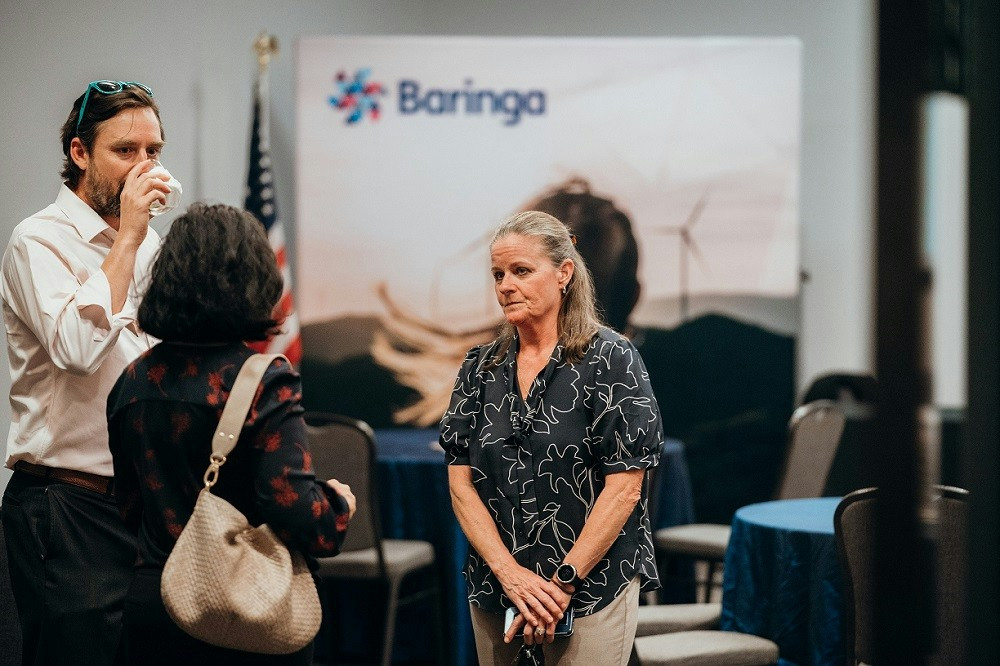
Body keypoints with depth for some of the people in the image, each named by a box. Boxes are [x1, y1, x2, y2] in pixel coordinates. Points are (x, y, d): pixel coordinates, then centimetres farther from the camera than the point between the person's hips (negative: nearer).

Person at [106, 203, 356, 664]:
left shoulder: (134, 380, 2)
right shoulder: (264, 382, -16)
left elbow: (131, 509, 11)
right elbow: (302, 520, -21)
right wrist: (339, 502, -1)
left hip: (150, 606, 5)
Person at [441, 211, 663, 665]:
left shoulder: (610, 360, -7)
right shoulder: (480, 368, 6)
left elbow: (624, 488, -11)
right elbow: (461, 482, 2)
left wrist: (563, 582, -14)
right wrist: (511, 574, -11)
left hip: (591, 590, -4)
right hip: (494, 592, 4)